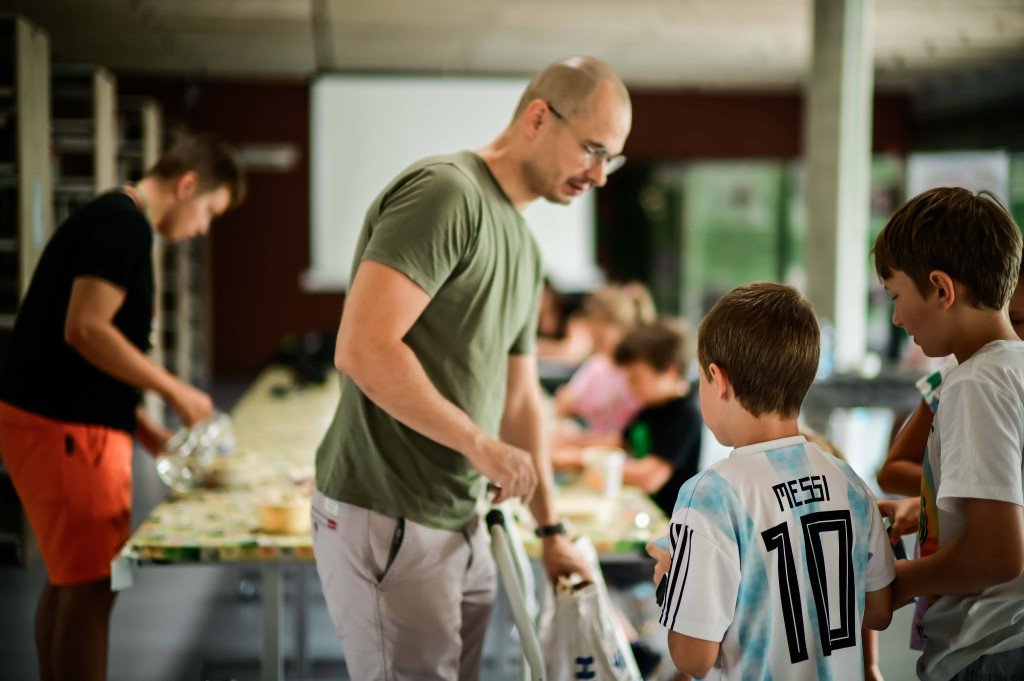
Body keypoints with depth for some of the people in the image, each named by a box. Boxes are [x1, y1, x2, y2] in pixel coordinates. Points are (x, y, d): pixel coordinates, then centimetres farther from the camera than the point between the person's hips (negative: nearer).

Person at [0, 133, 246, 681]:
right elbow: (84, 329, -23)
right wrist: (174, 391, -14)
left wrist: (149, 434, 17)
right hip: (62, 428, -10)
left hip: (64, 421, 10)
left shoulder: (115, 221, 19)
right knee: (92, 584, -6)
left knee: (69, 577, 15)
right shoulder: (125, 225, -13)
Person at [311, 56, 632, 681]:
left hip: (461, 524, 9)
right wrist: (481, 446, -17)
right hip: (385, 521, -9)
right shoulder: (445, 192, -14)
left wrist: (551, 529, 24)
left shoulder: (523, 244, 17)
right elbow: (364, 350, -25)